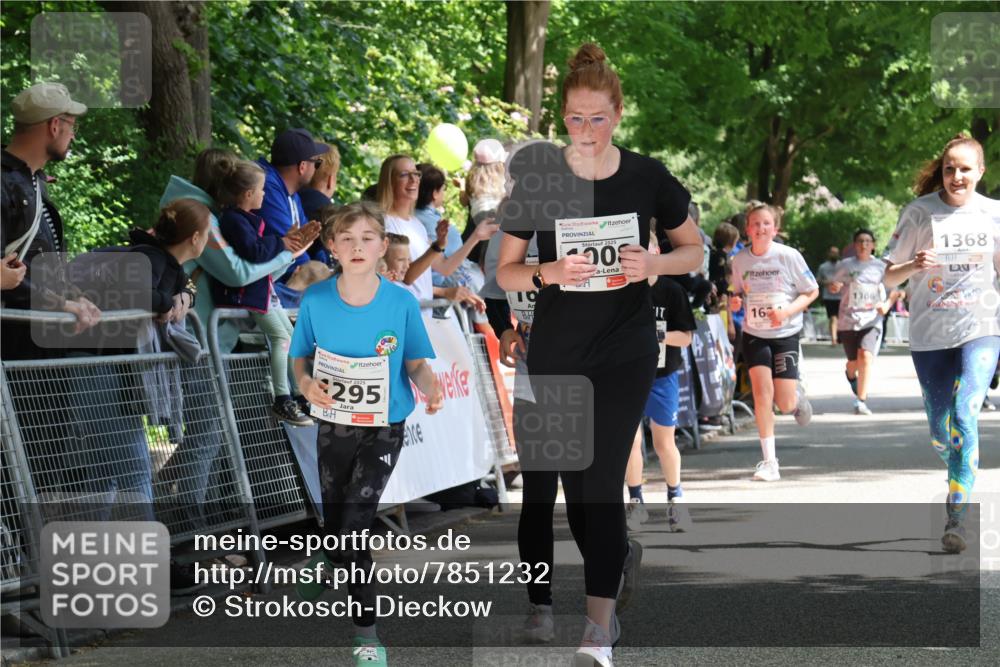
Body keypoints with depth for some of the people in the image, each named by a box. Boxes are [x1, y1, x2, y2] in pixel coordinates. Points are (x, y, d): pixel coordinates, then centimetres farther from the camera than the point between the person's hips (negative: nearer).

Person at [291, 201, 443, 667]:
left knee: (356, 520, -10)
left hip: (384, 427, -2)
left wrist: (430, 387, -25)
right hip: (334, 424, 2)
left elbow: (416, 363, -4)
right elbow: (300, 359, -1)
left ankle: (365, 630, 6)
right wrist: (307, 384, -23)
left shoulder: (401, 302, -14)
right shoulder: (316, 301, -11)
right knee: (335, 515, 17)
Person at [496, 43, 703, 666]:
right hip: (555, 352, 2)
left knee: (602, 478, -12)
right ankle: (621, 554, 42)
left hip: (626, 351, -2)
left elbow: (694, 250, 8)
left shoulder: (646, 177, -4)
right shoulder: (538, 179, -3)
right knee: (574, 483, 9)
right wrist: (549, 273, -19)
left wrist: (653, 263, -13)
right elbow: (506, 273, 1)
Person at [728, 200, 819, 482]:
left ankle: (797, 393, 36)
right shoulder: (740, 260, -4)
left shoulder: (788, 256, -12)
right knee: (762, 391, -14)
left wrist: (787, 311, -20)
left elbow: (812, 292, -4)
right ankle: (769, 461, -6)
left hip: (785, 334, -2)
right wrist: (734, 301, -12)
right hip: (754, 334, 2)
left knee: (785, 404, -4)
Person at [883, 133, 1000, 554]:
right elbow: (889, 278, -3)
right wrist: (914, 265, -23)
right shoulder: (920, 213, -5)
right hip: (930, 335, 1)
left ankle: (956, 517, -17)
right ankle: (962, 474, 41)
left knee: (964, 416, -19)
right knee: (940, 430, 8)